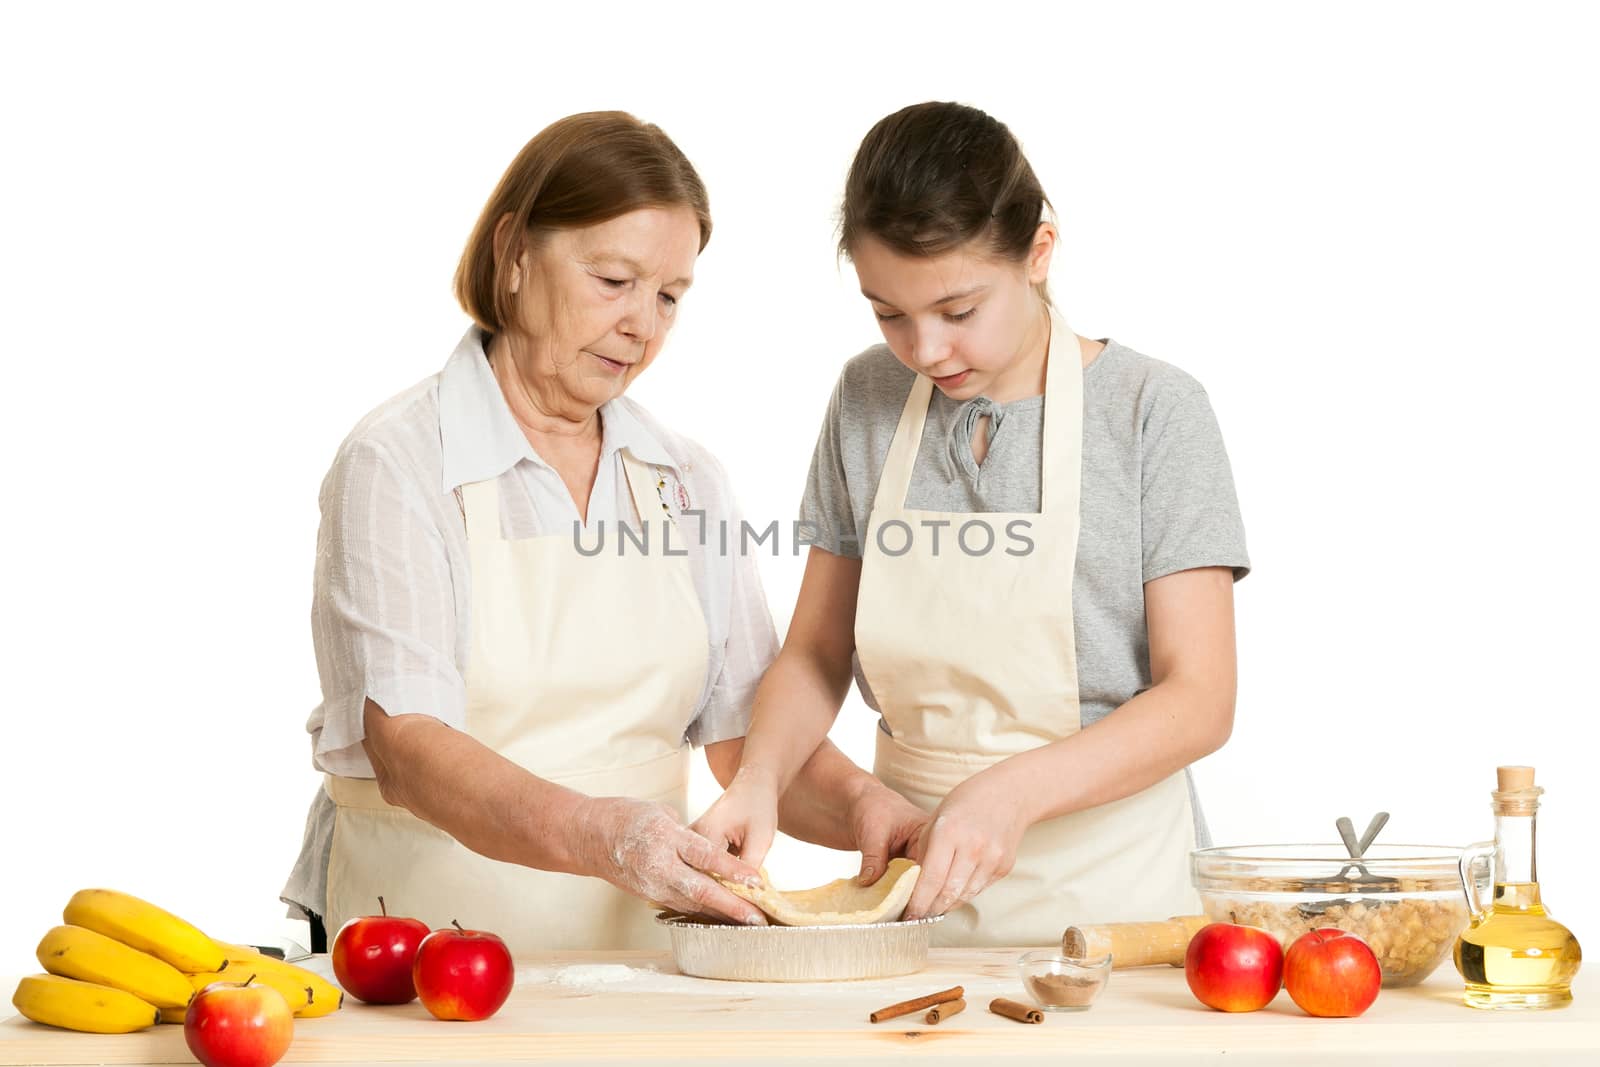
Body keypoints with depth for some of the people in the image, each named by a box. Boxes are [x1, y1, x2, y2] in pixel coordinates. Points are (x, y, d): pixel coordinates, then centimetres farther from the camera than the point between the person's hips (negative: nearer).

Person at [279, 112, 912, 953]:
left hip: (633, 947, 5)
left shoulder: (686, 480, 15)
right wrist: (597, 835, -32)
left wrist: (860, 805, -10)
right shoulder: (397, 463, -4)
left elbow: (749, 733, 13)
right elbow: (405, 747, -15)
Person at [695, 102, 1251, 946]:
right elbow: (815, 654, 13)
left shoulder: (1152, 410, -4)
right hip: (912, 875, 3)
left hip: (1105, 887, -3)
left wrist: (1013, 791, -22)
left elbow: (1199, 699, -7)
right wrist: (758, 779, -7)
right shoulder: (867, 401, 8)